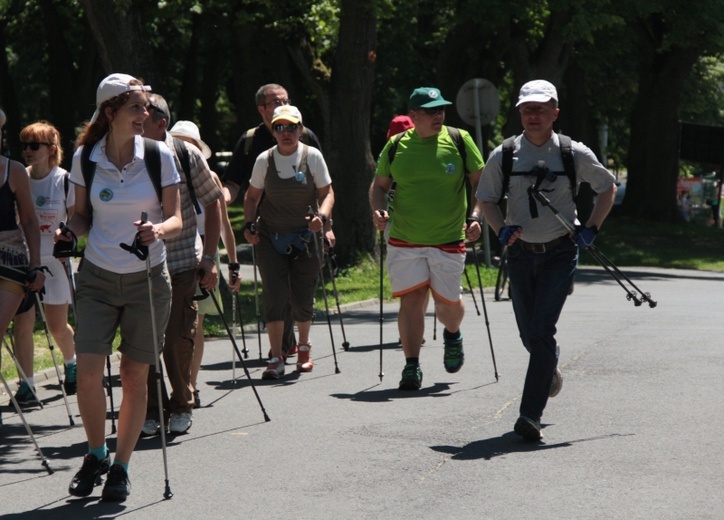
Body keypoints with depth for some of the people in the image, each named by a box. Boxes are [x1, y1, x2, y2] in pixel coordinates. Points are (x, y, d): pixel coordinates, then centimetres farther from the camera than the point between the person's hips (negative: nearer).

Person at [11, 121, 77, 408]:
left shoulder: (65, 181, -8)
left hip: (54, 259, -2)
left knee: (58, 327, 9)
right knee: (22, 324, -9)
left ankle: (72, 363, 39)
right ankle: (26, 385, -2)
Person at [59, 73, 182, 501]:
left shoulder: (159, 155, -5)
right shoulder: (85, 158, -2)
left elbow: (177, 219, -4)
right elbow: (83, 214, 10)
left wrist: (157, 230, -26)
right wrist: (71, 233, -12)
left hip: (148, 278, 0)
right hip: (98, 277, 1)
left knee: (135, 375, 2)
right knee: (88, 371, -10)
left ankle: (121, 467, 16)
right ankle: (96, 454, 15)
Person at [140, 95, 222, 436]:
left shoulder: (186, 155, -5)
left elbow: (212, 205, 4)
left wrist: (209, 259, 1)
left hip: (182, 263, -2)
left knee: (177, 338, -3)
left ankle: (182, 407, 18)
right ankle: (152, 411, 14)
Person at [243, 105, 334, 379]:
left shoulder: (312, 156, -3)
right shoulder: (264, 160, 0)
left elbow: (327, 192, 0)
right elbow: (252, 196, 10)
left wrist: (321, 216, -20)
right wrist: (249, 225, -5)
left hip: (304, 238, 0)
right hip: (270, 238, 0)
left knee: (302, 299, 4)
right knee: (274, 296, -10)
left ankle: (304, 347, 32)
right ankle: (276, 359, -5)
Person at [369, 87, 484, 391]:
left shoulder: (459, 141, 0)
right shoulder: (396, 146, 3)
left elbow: (481, 182, 5)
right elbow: (379, 185, 15)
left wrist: (476, 217, -8)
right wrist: (378, 211, -5)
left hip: (448, 240, 0)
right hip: (404, 241, 1)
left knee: (448, 303, 6)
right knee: (411, 300, -6)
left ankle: (452, 336, 40)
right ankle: (411, 366, 1)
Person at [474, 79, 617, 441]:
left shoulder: (574, 154, -3)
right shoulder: (503, 156, 0)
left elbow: (607, 187, 11)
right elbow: (485, 199, 9)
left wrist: (591, 228, 0)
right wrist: (501, 229, -10)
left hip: (560, 252, -2)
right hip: (521, 252, 3)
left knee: (542, 331, -14)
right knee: (528, 333, 11)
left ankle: (530, 415, -14)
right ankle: (549, 369, 47)